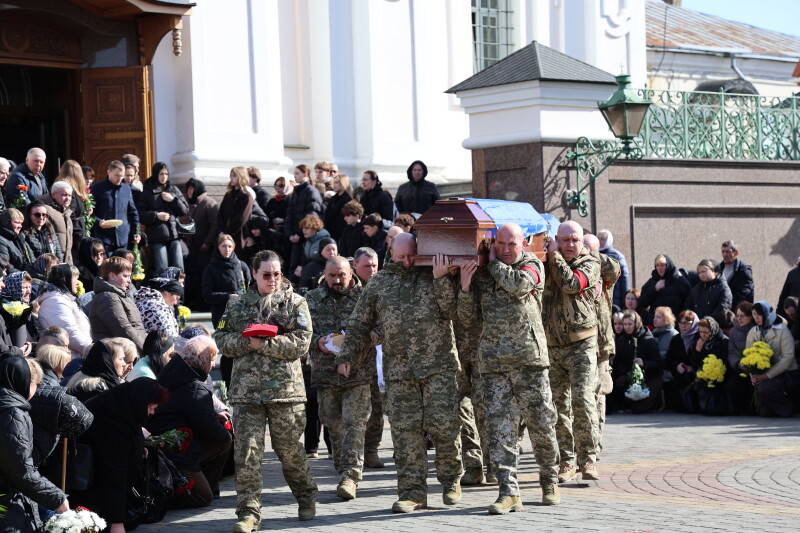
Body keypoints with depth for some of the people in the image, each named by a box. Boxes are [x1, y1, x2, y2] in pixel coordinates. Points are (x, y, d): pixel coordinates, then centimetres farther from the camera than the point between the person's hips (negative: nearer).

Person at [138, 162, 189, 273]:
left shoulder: (174, 190, 14)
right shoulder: (147, 192, 4)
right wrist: (156, 216, -14)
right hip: (157, 237, -3)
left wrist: (173, 200, -2)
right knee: (161, 270, -7)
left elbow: (185, 210, 12)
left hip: (174, 234, 3)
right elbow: (140, 214, -2)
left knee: (178, 268, 0)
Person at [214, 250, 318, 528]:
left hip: (285, 388, -2)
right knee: (247, 451, -5)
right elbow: (220, 338, 10)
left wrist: (264, 343, -14)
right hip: (246, 388, 2)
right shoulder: (238, 305, 12)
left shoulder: (295, 303, 4)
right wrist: (246, 341, -9)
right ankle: (248, 512, -1)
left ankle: (306, 497, 31)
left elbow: (301, 342, -6)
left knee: (289, 448, 7)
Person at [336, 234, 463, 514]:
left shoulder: (436, 276, 9)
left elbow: (450, 310, -3)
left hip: (439, 365, -2)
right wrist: (347, 355, 11)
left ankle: (451, 480, 13)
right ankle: (413, 490, 4)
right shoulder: (379, 283, 14)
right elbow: (359, 324, 18)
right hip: (398, 371, 2)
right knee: (405, 430, -2)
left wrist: (441, 279, -12)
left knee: (443, 423, -7)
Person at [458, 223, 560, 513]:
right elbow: (467, 318, 12)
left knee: (541, 422, 3)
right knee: (499, 426, -5)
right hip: (492, 360, 2)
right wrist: (465, 287, -4)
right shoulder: (481, 273, 12)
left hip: (528, 358, -2)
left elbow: (518, 285, -19)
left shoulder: (532, 265, 4)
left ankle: (550, 481, 23)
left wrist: (495, 263, -3)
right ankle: (508, 492, -5)